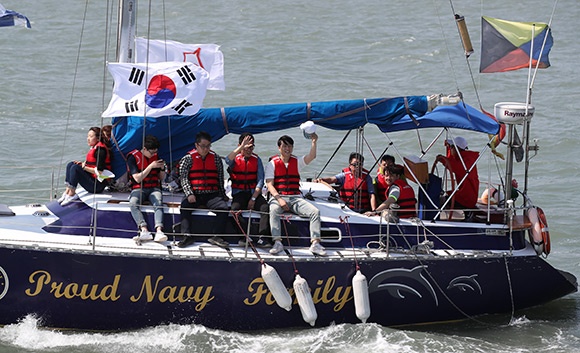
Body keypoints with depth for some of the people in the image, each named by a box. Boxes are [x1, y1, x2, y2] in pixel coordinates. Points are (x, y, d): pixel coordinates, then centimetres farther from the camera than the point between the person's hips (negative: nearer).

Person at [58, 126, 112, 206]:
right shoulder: (94, 147, 14)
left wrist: (84, 167, -12)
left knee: (75, 168, -24)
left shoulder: (100, 150, -16)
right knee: (70, 165, 7)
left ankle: (71, 195, -19)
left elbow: (99, 171, -21)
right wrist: (83, 164, 3)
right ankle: (67, 191, -2)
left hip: (97, 184, -10)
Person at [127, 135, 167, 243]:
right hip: (139, 188, -2)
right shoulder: (133, 157, -2)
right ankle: (144, 231, -49)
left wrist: (162, 168, -2)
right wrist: (151, 166, -16)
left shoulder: (156, 156, 13)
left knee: (158, 203, -32)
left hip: (154, 188, 2)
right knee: (133, 203, -35)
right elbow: (137, 178, -10)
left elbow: (161, 178, 20)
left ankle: (159, 231, -51)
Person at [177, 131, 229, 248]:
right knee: (185, 206, -31)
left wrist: (222, 195, 9)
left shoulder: (216, 158, 13)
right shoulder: (188, 158, 6)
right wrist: (189, 194, -14)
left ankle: (216, 236, -23)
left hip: (212, 195, 2)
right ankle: (187, 236, -30)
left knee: (223, 207, -25)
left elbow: (220, 178, 16)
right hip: (195, 194, -2)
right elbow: (183, 178, -1)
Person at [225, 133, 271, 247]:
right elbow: (228, 160, -21)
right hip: (239, 193, -1)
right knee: (235, 208, -32)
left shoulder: (256, 160, 10)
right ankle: (245, 236, -33)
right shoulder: (235, 159, 6)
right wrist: (241, 147, -28)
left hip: (254, 193, 1)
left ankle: (262, 238, -32)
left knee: (265, 207, -28)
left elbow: (260, 181, 3)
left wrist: (253, 199, -9)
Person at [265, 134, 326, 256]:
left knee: (315, 211, -21)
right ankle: (277, 243, -43)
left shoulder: (297, 161, 14)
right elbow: (269, 184, -2)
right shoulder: (272, 163, 7)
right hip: (278, 197, -3)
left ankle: (315, 244, -27)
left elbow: (311, 157, -5)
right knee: (273, 210, -37)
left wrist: (314, 142, -23)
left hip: (295, 198, 3)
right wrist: (279, 199, -17)